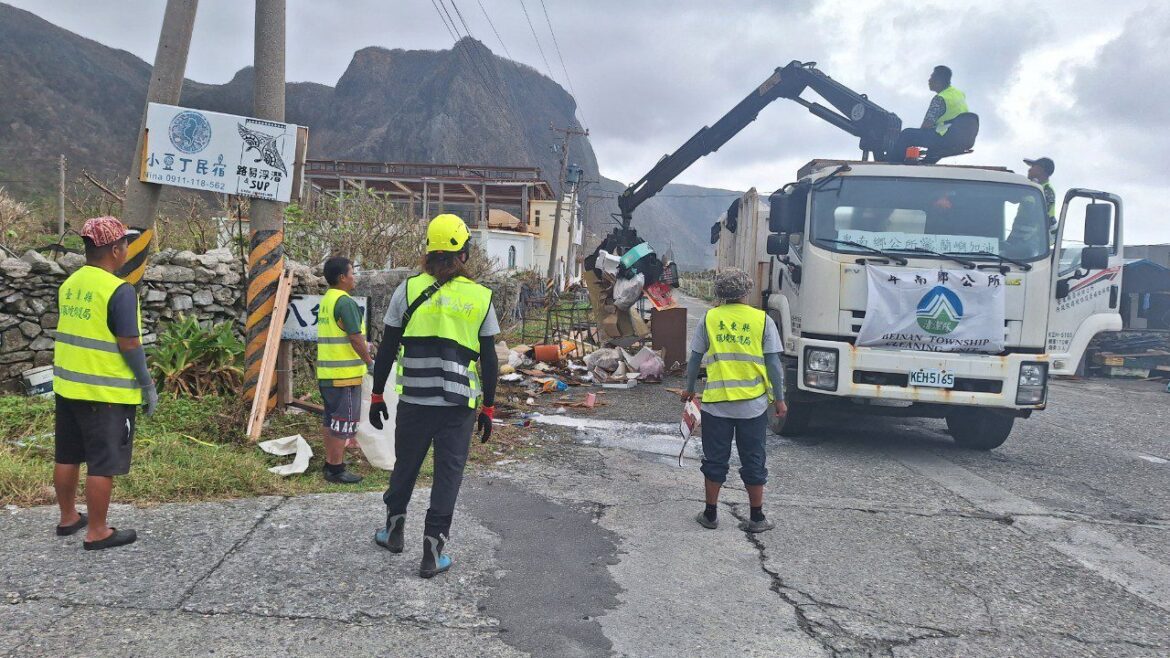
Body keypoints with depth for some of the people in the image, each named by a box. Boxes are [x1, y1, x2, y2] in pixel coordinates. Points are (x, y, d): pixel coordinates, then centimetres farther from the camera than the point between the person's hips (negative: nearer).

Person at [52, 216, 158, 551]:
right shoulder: (119, 291, -19)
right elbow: (129, 344, -19)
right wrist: (147, 385, -9)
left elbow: (70, 332, 15)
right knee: (102, 464, 2)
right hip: (106, 392, -8)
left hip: (68, 385, 8)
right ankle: (97, 532, 9)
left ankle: (68, 518, 33)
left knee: (67, 456, 18)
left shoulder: (69, 285, 6)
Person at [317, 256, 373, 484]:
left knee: (331, 419, 16)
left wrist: (362, 346, 25)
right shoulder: (346, 302, -16)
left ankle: (330, 462, 25)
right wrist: (369, 361, -7)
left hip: (326, 373, 9)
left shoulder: (325, 301, 13)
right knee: (344, 422, -3)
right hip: (346, 374, -9)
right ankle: (336, 469, 2)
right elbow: (356, 338, -18)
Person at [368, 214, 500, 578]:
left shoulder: (408, 289, -1)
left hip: (414, 401, 1)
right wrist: (488, 407, 11)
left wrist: (377, 395, 10)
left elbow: (387, 349, 1)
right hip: (460, 405, -1)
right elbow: (489, 360, 2)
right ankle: (433, 552, 8)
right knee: (448, 473, 6)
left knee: (405, 465, 19)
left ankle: (393, 530, 37)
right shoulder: (481, 297, 0)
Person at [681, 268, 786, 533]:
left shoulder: (709, 318, 0)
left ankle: (710, 514, 19)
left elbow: (695, 359, 5)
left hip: (716, 402, 0)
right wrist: (779, 399, 5)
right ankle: (757, 518, 18)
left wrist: (689, 389, 19)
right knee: (753, 461, 11)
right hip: (753, 404, 0)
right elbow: (773, 363, -3)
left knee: (715, 461, 11)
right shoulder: (762, 320, -2)